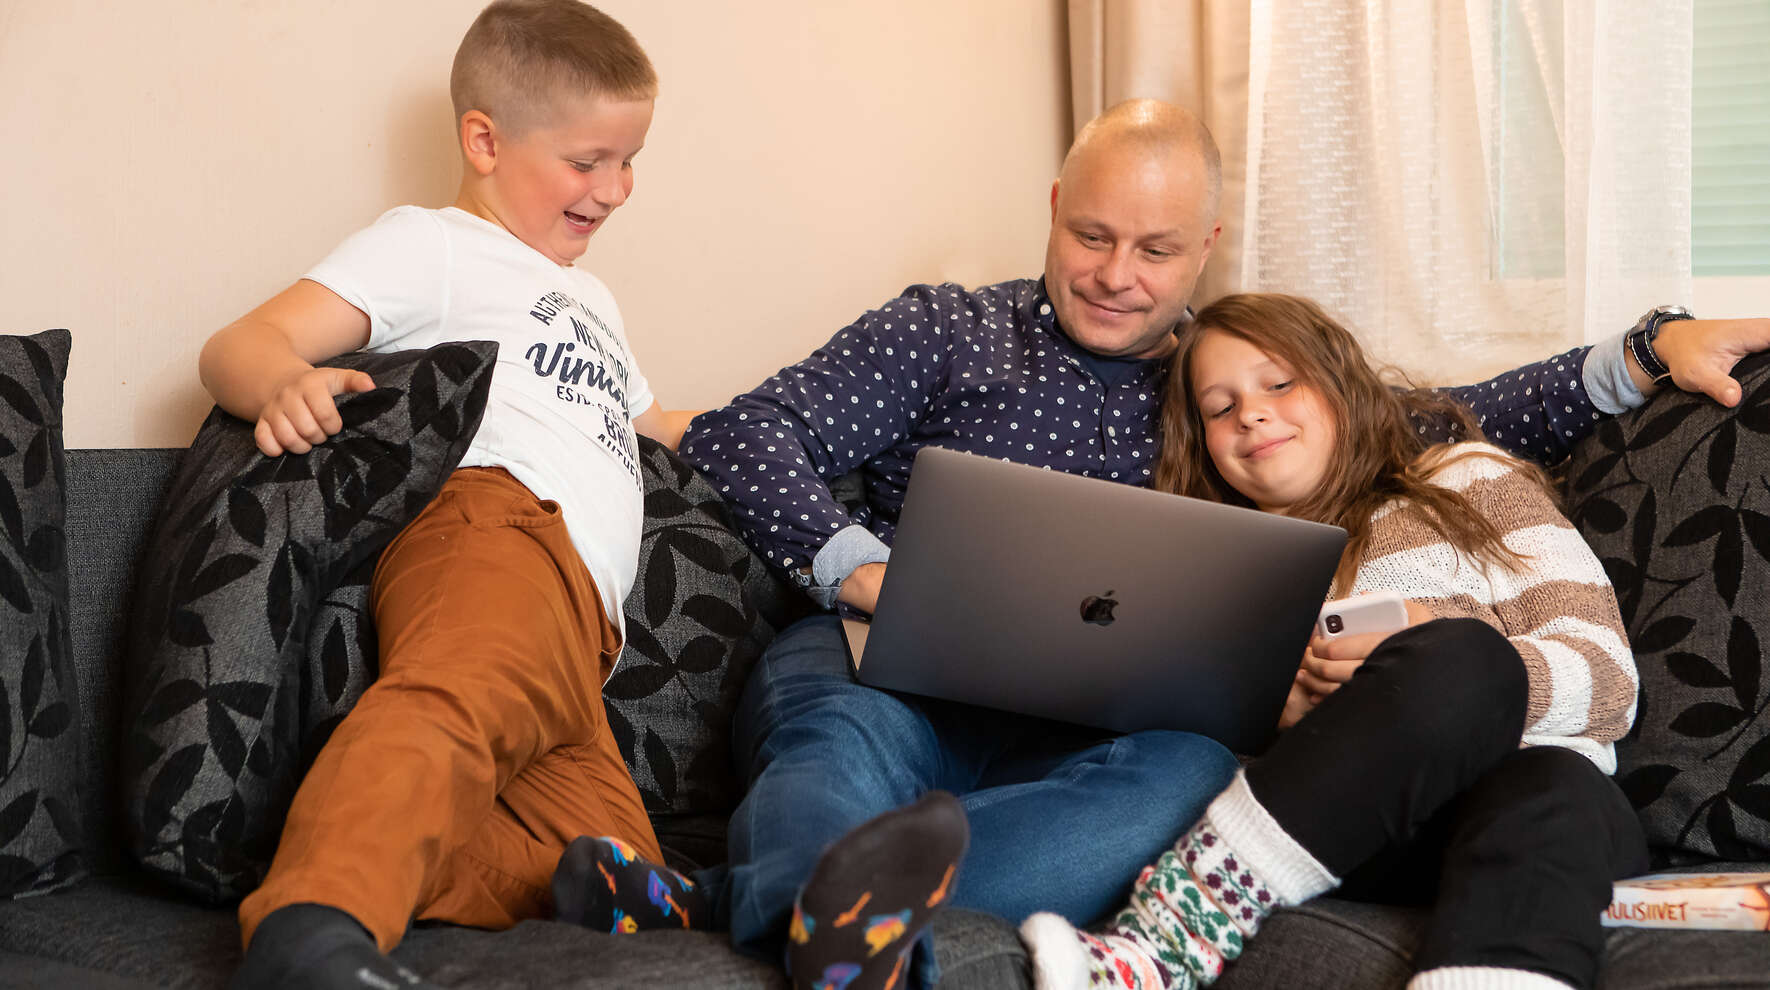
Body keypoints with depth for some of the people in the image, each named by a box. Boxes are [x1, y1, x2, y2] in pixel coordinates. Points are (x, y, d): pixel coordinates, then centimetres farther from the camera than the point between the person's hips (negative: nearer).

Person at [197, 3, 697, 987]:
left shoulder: (590, 300, 43)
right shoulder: (434, 244, 17)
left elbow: (649, 422, 59)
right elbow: (241, 345, 4)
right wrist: (286, 384, -19)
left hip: (582, 629, 8)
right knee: (467, 694, -43)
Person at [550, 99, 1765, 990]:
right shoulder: (949, 331, 15)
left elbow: (1446, 425, 23)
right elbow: (743, 432, 7)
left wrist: (1644, 352, 12)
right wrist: (860, 565, -8)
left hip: (1066, 740, 1)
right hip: (878, 677, 0)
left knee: (1197, 772, -34)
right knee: (841, 735, -36)